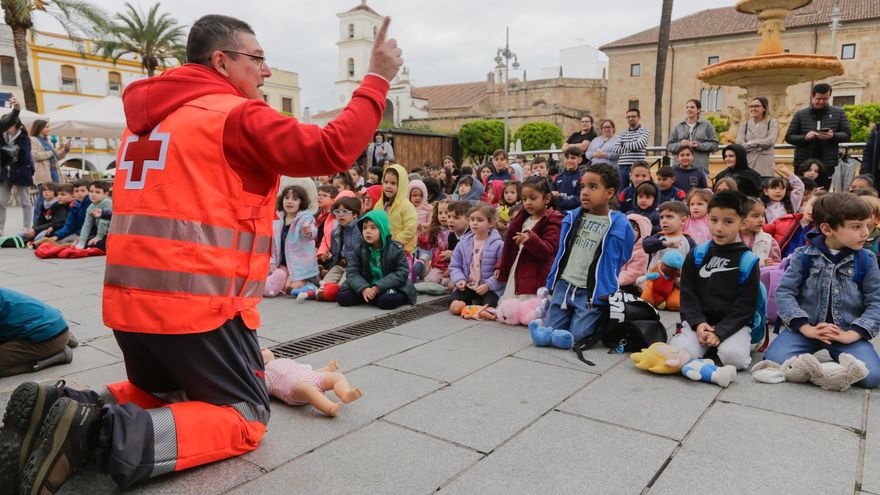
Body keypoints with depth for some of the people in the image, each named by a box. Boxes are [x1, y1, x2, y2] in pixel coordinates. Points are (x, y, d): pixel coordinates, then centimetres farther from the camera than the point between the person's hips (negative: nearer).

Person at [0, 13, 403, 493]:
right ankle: (106, 433, -13)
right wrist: (377, 79, -4)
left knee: (158, 393, 30)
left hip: (129, 299, 8)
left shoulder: (147, 114, 16)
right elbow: (331, 150, -14)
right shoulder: (236, 114, -9)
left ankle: (66, 407, 4)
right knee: (244, 418, 6)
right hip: (199, 304, -8)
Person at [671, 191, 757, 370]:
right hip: (699, 320, 1)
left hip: (733, 323, -1)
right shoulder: (696, 255, 3)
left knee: (735, 357, -29)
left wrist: (720, 332, -16)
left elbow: (746, 305, -5)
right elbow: (687, 293, 4)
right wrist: (698, 323, -12)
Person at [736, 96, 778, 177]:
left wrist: (750, 143, -3)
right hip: (748, 164, 1)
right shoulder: (744, 125, 14)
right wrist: (760, 146, -6)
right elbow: (739, 143, -2)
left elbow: (771, 140, -7)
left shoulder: (772, 123, 9)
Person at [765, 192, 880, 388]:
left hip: (847, 331, 1)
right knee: (775, 360, -26)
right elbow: (784, 292, -5)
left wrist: (852, 334, -14)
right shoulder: (804, 256, -1)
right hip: (806, 327, -1)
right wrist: (807, 328, -17)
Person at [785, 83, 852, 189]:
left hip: (827, 164, 0)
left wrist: (833, 136, -17)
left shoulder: (838, 113, 6)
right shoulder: (800, 114, 4)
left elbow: (846, 135, 4)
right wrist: (805, 137, -18)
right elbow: (789, 137, 2)